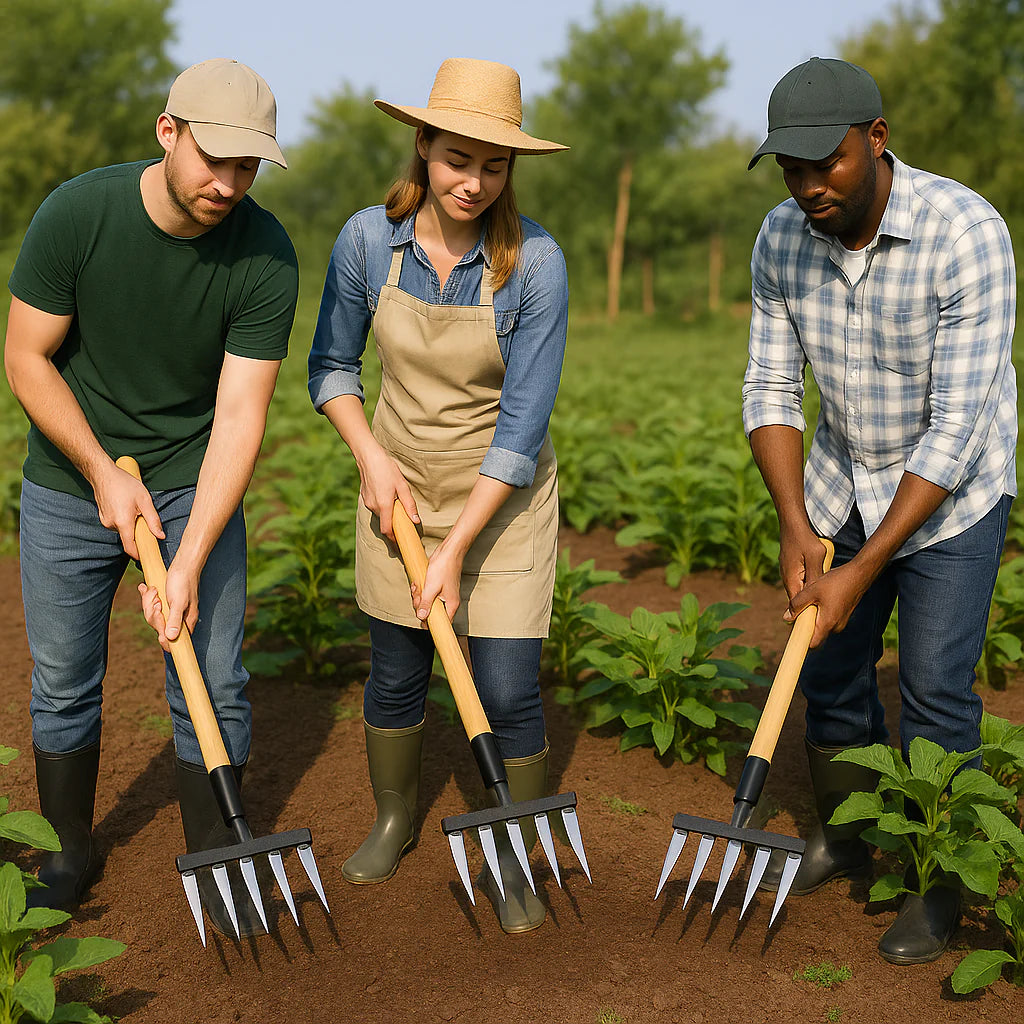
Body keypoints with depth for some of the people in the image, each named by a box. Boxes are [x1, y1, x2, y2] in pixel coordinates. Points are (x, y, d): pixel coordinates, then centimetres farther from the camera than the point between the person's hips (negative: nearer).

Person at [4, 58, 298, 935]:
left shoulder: (265, 257, -18)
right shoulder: (75, 215, -19)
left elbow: (240, 415, -19)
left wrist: (192, 560, -24)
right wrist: (105, 474, -14)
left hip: (194, 484, 0)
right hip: (71, 483, 0)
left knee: (214, 685, 2)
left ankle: (214, 861, 21)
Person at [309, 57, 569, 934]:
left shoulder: (535, 262, -20)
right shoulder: (368, 239, -11)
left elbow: (521, 427, -19)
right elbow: (332, 366, 4)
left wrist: (456, 550, -19)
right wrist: (372, 458, -12)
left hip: (502, 494, -2)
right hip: (401, 482, 3)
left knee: (508, 691, -2)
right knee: (395, 673, 14)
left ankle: (512, 857, 22)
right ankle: (394, 815, 41)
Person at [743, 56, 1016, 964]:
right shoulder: (781, 241, -13)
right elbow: (771, 390, -7)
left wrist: (862, 570, -27)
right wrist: (795, 528, -19)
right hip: (844, 477, 5)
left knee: (935, 686, -4)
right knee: (831, 666, 10)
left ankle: (939, 885, 15)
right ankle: (845, 834, 33)